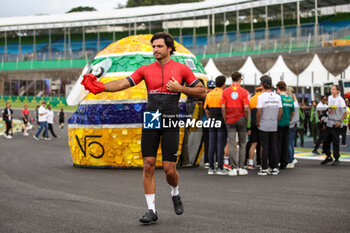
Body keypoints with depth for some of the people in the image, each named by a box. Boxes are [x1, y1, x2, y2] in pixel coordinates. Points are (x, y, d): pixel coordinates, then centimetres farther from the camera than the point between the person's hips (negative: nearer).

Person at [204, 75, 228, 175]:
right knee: (220, 145, -3)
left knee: (211, 145, 6)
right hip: (222, 122, -5)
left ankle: (211, 168, 8)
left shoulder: (209, 94, 9)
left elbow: (206, 110, 13)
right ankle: (220, 168, -3)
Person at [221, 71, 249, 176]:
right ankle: (241, 168, 8)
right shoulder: (244, 92, -5)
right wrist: (247, 120, 2)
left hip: (230, 120, 1)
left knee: (231, 144, 2)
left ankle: (234, 168, 0)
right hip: (241, 119, -1)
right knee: (242, 144, 8)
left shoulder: (225, 91, 0)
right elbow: (246, 108, -11)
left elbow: (223, 107, -3)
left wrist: (225, 119, 6)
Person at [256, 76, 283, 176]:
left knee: (265, 147, 1)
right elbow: (281, 111, 5)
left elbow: (259, 112, -14)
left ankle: (264, 169, 3)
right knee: (273, 147, 10)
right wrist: (276, 121, 14)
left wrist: (258, 123, -2)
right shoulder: (277, 97, 3)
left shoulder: (261, 96, -11)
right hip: (274, 126, 4)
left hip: (264, 126, -4)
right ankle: (274, 168, 13)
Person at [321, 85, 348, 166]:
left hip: (336, 125, -7)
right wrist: (329, 109, 2)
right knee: (326, 141, 8)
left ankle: (336, 159, 10)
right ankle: (328, 157, 24)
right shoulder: (330, 98, 8)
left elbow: (346, 112, -13)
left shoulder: (340, 100, -13)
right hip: (329, 124, 7)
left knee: (335, 142, -2)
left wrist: (340, 121, -17)